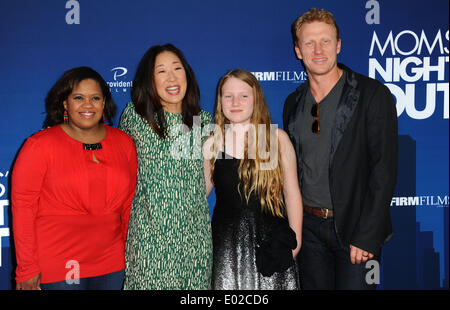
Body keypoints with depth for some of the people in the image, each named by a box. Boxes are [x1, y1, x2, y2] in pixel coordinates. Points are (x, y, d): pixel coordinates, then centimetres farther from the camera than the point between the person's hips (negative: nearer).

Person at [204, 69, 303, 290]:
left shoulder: (277, 138, -2)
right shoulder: (212, 143, 2)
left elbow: (291, 193, 1)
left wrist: (295, 240, 1)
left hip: (269, 240, -1)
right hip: (226, 243, 1)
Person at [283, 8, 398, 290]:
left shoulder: (373, 94, -8)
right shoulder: (293, 103, 7)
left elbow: (384, 170, -12)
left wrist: (367, 237, -17)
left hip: (355, 228, -4)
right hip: (309, 228, 4)